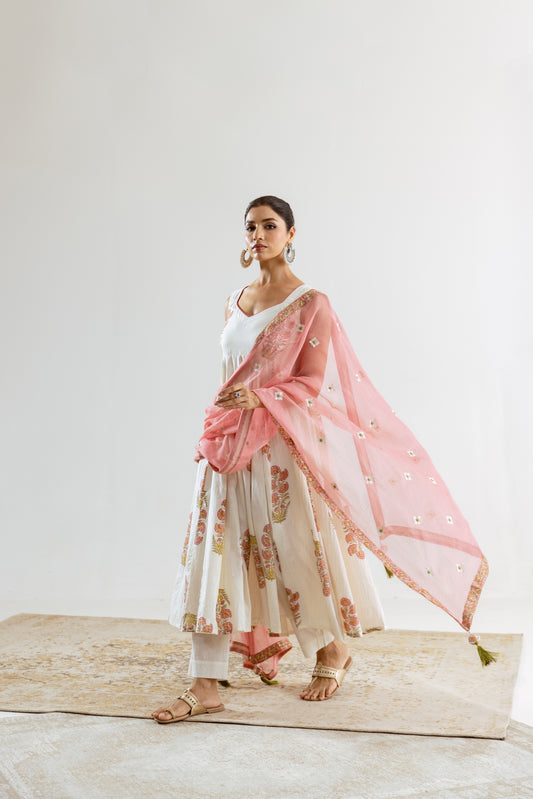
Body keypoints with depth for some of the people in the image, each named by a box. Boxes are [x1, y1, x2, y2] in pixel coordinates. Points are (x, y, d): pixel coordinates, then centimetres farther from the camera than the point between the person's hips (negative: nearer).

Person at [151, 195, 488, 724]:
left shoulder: (311, 304, -4)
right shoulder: (235, 302, 14)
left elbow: (314, 382, -8)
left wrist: (262, 397, -23)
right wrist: (213, 431, 15)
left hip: (285, 445, -5)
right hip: (230, 443, 6)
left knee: (299, 548, 3)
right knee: (215, 553, -1)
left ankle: (333, 650, 30)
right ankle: (206, 686, 3)